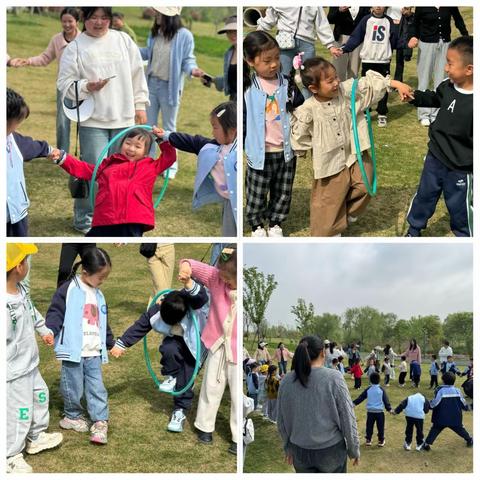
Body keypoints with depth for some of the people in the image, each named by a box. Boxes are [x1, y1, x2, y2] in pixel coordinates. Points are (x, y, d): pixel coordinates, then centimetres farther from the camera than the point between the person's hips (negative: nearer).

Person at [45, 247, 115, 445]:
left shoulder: (98, 295, 14)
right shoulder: (68, 290, -8)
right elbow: (55, 313, -12)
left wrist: (111, 344, 32)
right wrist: (49, 331, -28)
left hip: (94, 353, 6)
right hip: (73, 351, -6)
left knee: (97, 388, 3)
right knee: (74, 388, 4)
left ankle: (100, 423, 5)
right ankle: (72, 416, 24)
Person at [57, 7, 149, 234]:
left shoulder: (123, 40, 7)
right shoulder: (74, 47, -2)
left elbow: (137, 74, 11)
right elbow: (64, 83, -2)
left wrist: (140, 106, 8)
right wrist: (87, 87, -20)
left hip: (124, 118, 4)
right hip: (93, 121, -3)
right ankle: (85, 219, 8)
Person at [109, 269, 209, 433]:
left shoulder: (193, 304, -35)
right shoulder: (155, 311, -25)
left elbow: (202, 297, -57)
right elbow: (139, 327, -12)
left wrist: (189, 284, -77)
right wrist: (121, 343, -8)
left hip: (194, 344, -2)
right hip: (175, 341, 2)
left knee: (186, 380, -9)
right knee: (168, 349, -33)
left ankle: (180, 411, 9)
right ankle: (171, 377, -5)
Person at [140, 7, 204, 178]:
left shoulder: (184, 35, -14)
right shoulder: (154, 33, 2)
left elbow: (188, 59, -10)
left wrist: (192, 69, -30)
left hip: (169, 87, -5)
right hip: (151, 84, 5)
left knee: (169, 128, 6)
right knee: (148, 125, 14)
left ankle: (171, 166, 19)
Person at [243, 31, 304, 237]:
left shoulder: (287, 84, -3)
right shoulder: (246, 89, -8)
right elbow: (240, 119, -2)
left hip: (286, 151, 2)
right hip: (260, 153, -2)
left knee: (283, 193, 15)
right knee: (256, 195, 10)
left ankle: (275, 224, 35)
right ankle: (257, 225, 31)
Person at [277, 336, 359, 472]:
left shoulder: (286, 381, -4)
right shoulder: (333, 378, -15)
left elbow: (282, 421, 6)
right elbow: (347, 417, -10)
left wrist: (288, 448, 21)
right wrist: (354, 449, 3)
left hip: (300, 452, 3)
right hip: (331, 449, -3)